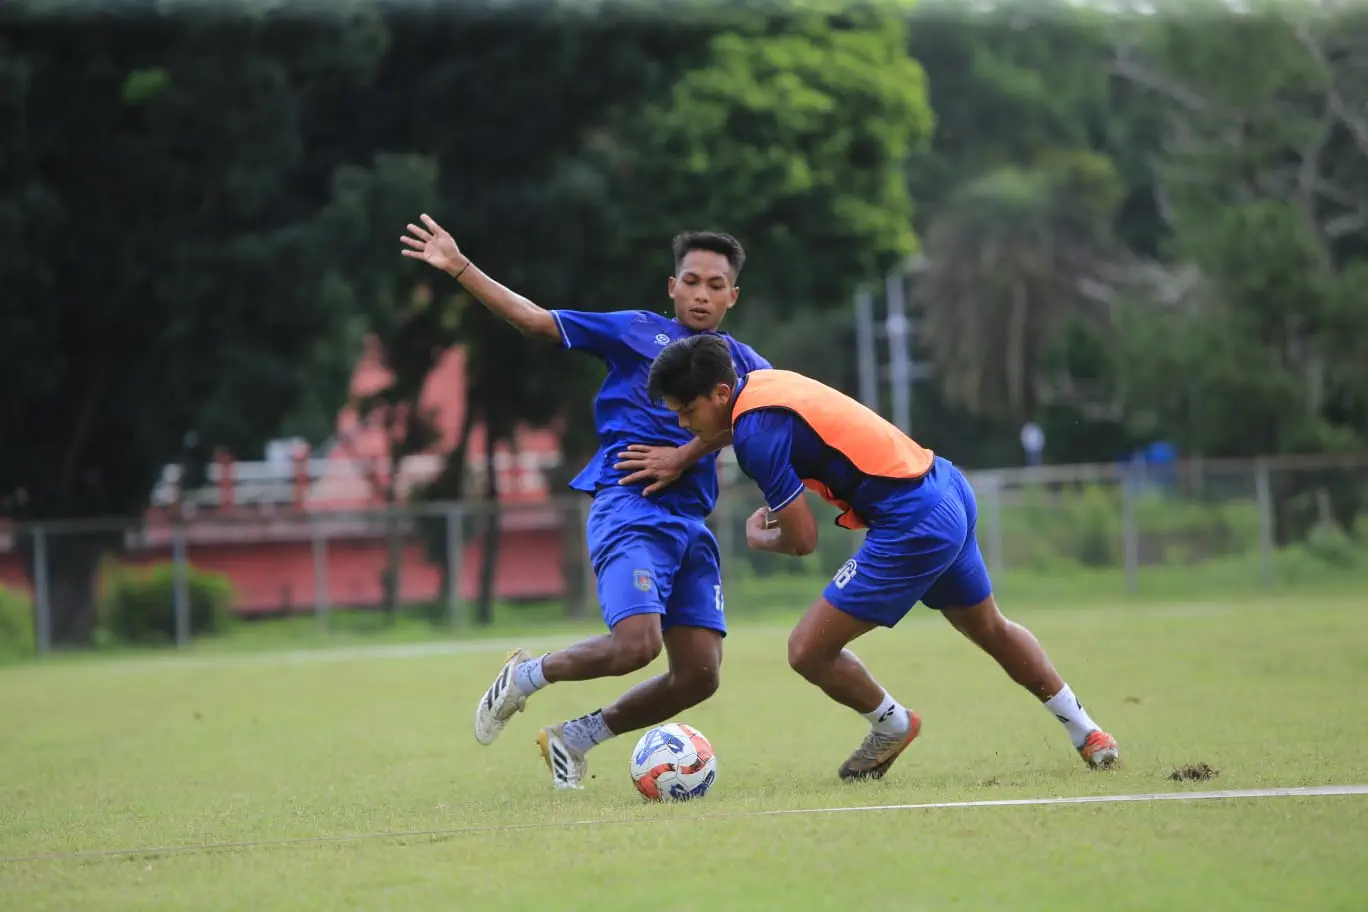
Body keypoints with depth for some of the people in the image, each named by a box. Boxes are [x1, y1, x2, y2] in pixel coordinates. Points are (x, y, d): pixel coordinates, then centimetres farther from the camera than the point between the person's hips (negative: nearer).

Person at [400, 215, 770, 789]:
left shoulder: (739, 360, 16)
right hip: (628, 509, -5)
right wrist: (459, 268, -1)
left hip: (691, 522, 5)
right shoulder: (637, 330, 8)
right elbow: (537, 320, 5)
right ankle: (526, 677, 3)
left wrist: (685, 456, -17)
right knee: (637, 644, -25)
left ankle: (574, 738, 16)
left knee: (699, 676, -3)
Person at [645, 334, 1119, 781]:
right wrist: (775, 509, 7)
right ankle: (1084, 728, 43)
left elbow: (803, 539, -17)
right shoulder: (761, 383, 4)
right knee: (989, 628, 30)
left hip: (914, 525, -10)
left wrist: (759, 538, 4)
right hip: (946, 488, 10)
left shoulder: (756, 431, -21)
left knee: (808, 651, -5)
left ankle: (892, 724, 20)